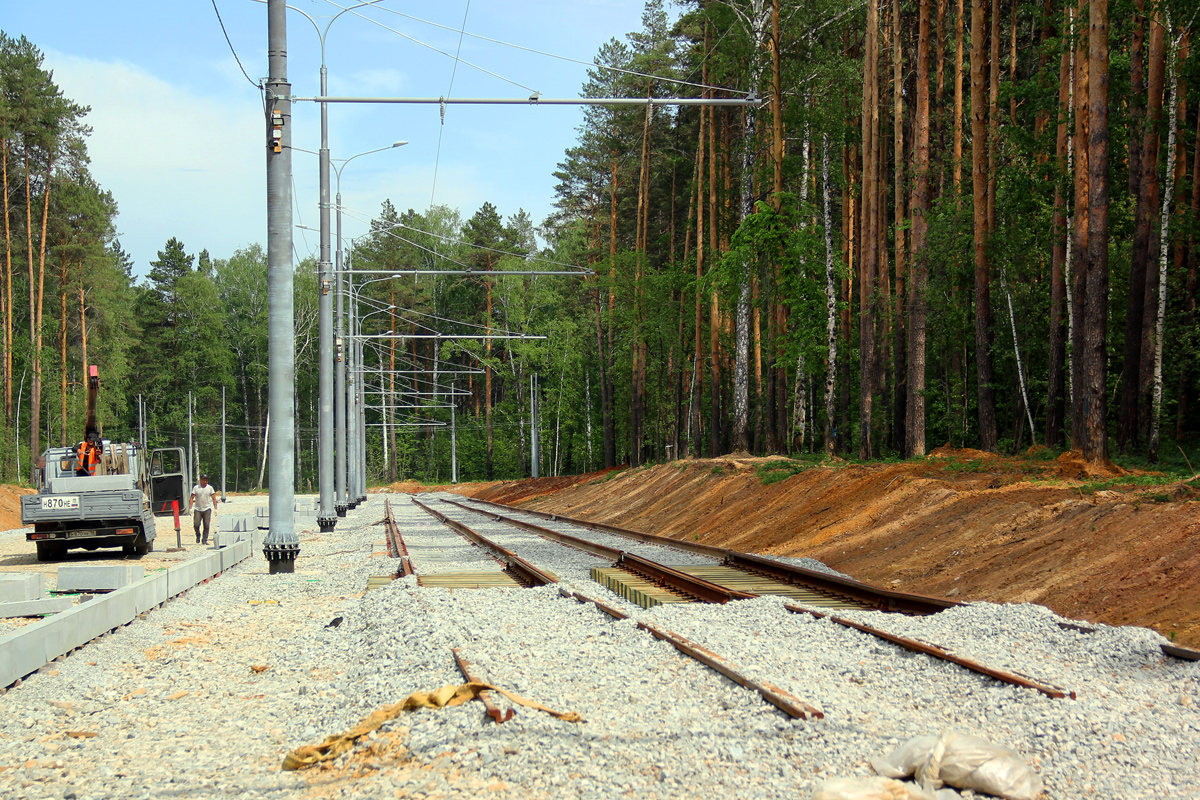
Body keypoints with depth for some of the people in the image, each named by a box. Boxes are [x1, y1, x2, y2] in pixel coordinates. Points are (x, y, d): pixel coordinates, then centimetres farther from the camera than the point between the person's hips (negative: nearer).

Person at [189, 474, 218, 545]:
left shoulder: (210, 488, 9)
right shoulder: (196, 488, 6)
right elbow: (192, 498, 3)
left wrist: (215, 508, -1)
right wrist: (190, 508, -7)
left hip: (207, 509, 0)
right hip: (197, 509, 0)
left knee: (206, 525, -7)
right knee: (196, 525, -8)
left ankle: (205, 540, -1)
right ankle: (198, 536, 20)